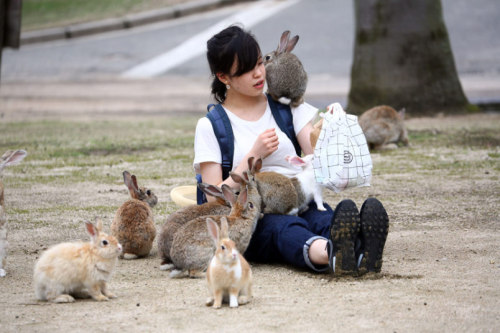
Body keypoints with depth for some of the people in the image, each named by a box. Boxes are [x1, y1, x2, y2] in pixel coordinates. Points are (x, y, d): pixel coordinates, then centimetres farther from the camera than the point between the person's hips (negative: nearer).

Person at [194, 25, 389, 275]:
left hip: (300, 205, 3)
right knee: (282, 228, -39)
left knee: (322, 217, -34)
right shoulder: (210, 126, 8)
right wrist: (254, 156, -10)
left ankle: (358, 251, -70)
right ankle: (332, 254, -73)